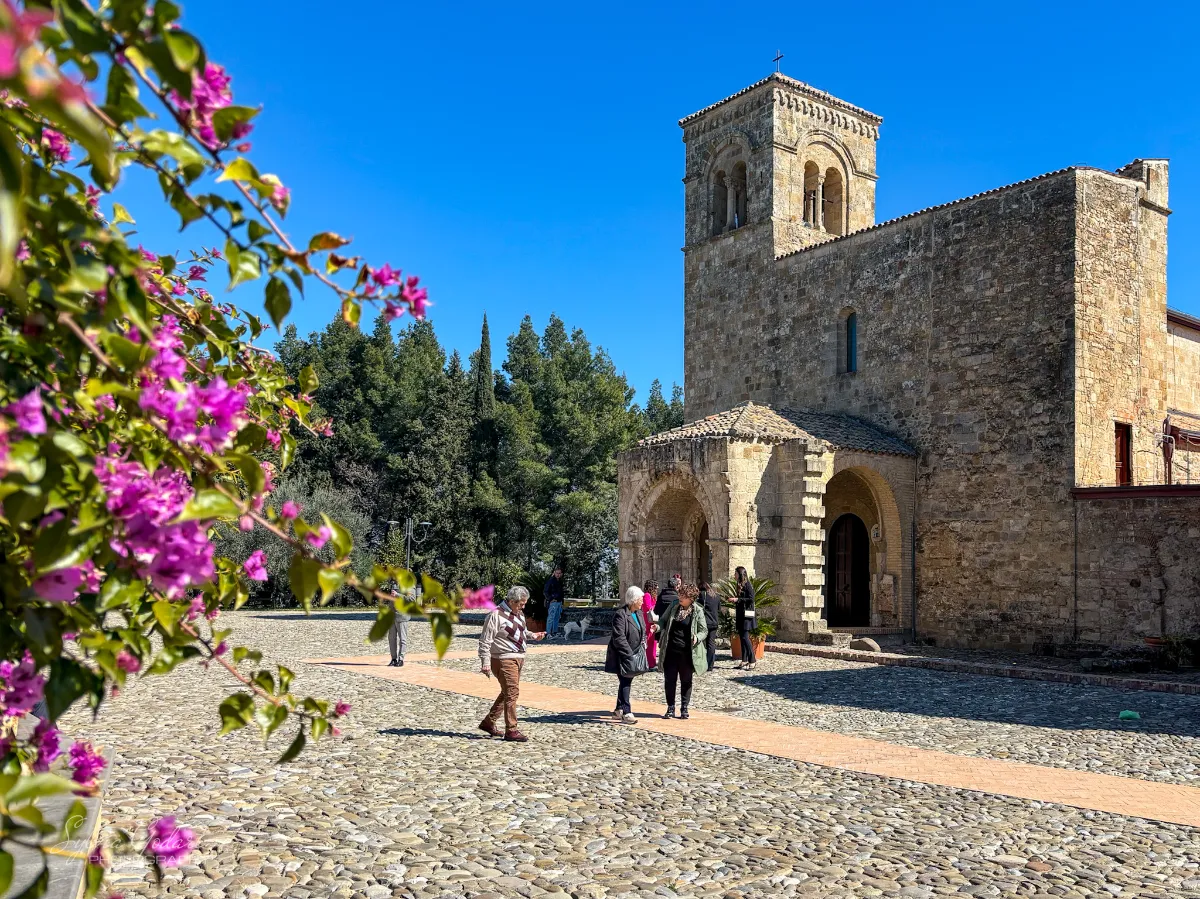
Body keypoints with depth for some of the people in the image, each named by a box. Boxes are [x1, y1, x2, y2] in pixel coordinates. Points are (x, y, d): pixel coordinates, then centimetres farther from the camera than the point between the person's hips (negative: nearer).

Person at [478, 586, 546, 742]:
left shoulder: (519, 613, 12)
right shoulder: (496, 615, -16)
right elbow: (485, 641, -15)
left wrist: (533, 635, 7)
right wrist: (485, 663, -20)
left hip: (518, 658, 9)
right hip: (504, 660, -9)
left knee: (507, 693, 16)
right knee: (512, 692, -9)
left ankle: (488, 723, 28)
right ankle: (511, 730, -2)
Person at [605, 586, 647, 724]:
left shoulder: (638, 613, 9)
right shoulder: (621, 615, -18)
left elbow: (643, 631, 19)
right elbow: (619, 638, -22)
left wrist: (641, 648, 5)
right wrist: (629, 653, -22)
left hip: (633, 654, 9)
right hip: (621, 656, -9)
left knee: (627, 682, 13)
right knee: (625, 683, -9)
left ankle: (618, 710, 24)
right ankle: (626, 712, -6)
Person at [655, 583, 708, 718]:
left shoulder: (697, 611, -7)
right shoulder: (674, 606, 2)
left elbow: (704, 630, -1)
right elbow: (663, 620, 13)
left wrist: (697, 638, -21)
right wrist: (658, 627, -8)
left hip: (687, 652, -2)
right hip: (671, 650, 3)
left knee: (686, 681, 9)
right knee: (670, 680, 7)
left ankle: (684, 708, 22)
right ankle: (670, 708, 19)